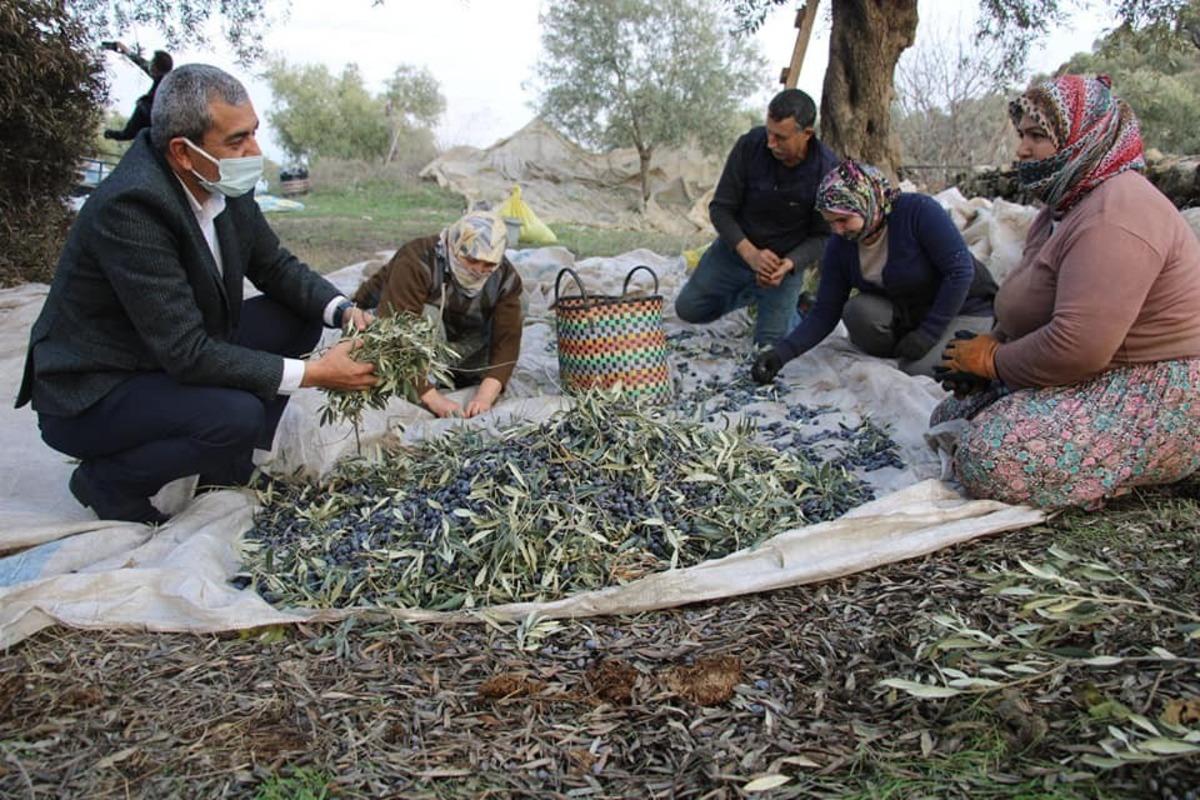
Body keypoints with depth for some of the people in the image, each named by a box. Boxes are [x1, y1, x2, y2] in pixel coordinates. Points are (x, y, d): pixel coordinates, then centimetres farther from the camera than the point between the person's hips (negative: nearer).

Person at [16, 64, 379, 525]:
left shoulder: (224, 184, -9)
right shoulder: (130, 206, -31)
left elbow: (274, 265, 6)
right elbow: (187, 355, -32)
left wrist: (343, 310, -13)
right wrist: (312, 374, -31)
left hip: (179, 354, 8)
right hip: (90, 395, -8)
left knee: (298, 315, 0)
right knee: (238, 415, -31)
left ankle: (227, 470, 8)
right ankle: (108, 481, -1)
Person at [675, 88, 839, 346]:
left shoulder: (827, 169, -24)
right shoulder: (750, 145, -22)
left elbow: (822, 235, -14)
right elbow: (720, 208, -16)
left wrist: (789, 264, -33)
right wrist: (750, 253, -30)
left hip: (786, 260, -2)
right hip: (736, 247, 2)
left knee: (769, 345, -4)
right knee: (689, 309, 6)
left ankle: (793, 306, 29)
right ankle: (750, 294, 30)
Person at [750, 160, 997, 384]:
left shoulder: (919, 211, -26)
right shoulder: (840, 246, -11)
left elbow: (960, 271, -24)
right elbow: (824, 314, -11)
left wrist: (928, 334, -25)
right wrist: (780, 354, -25)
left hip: (965, 310, -4)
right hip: (907, 314, 4)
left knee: (919, 370, -26)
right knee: (857, 310, -25)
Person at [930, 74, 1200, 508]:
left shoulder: (1114, 216, -23)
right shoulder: (1067, 205, 14)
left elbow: (1078, 347, -32)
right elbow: (1035, 311, 22)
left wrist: (994, 360, -14)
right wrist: (991, 344, 0)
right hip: (1102, 379, 11)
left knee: (989, 459, -28)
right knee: (949, 419, 5)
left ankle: (1137, 475, -6)